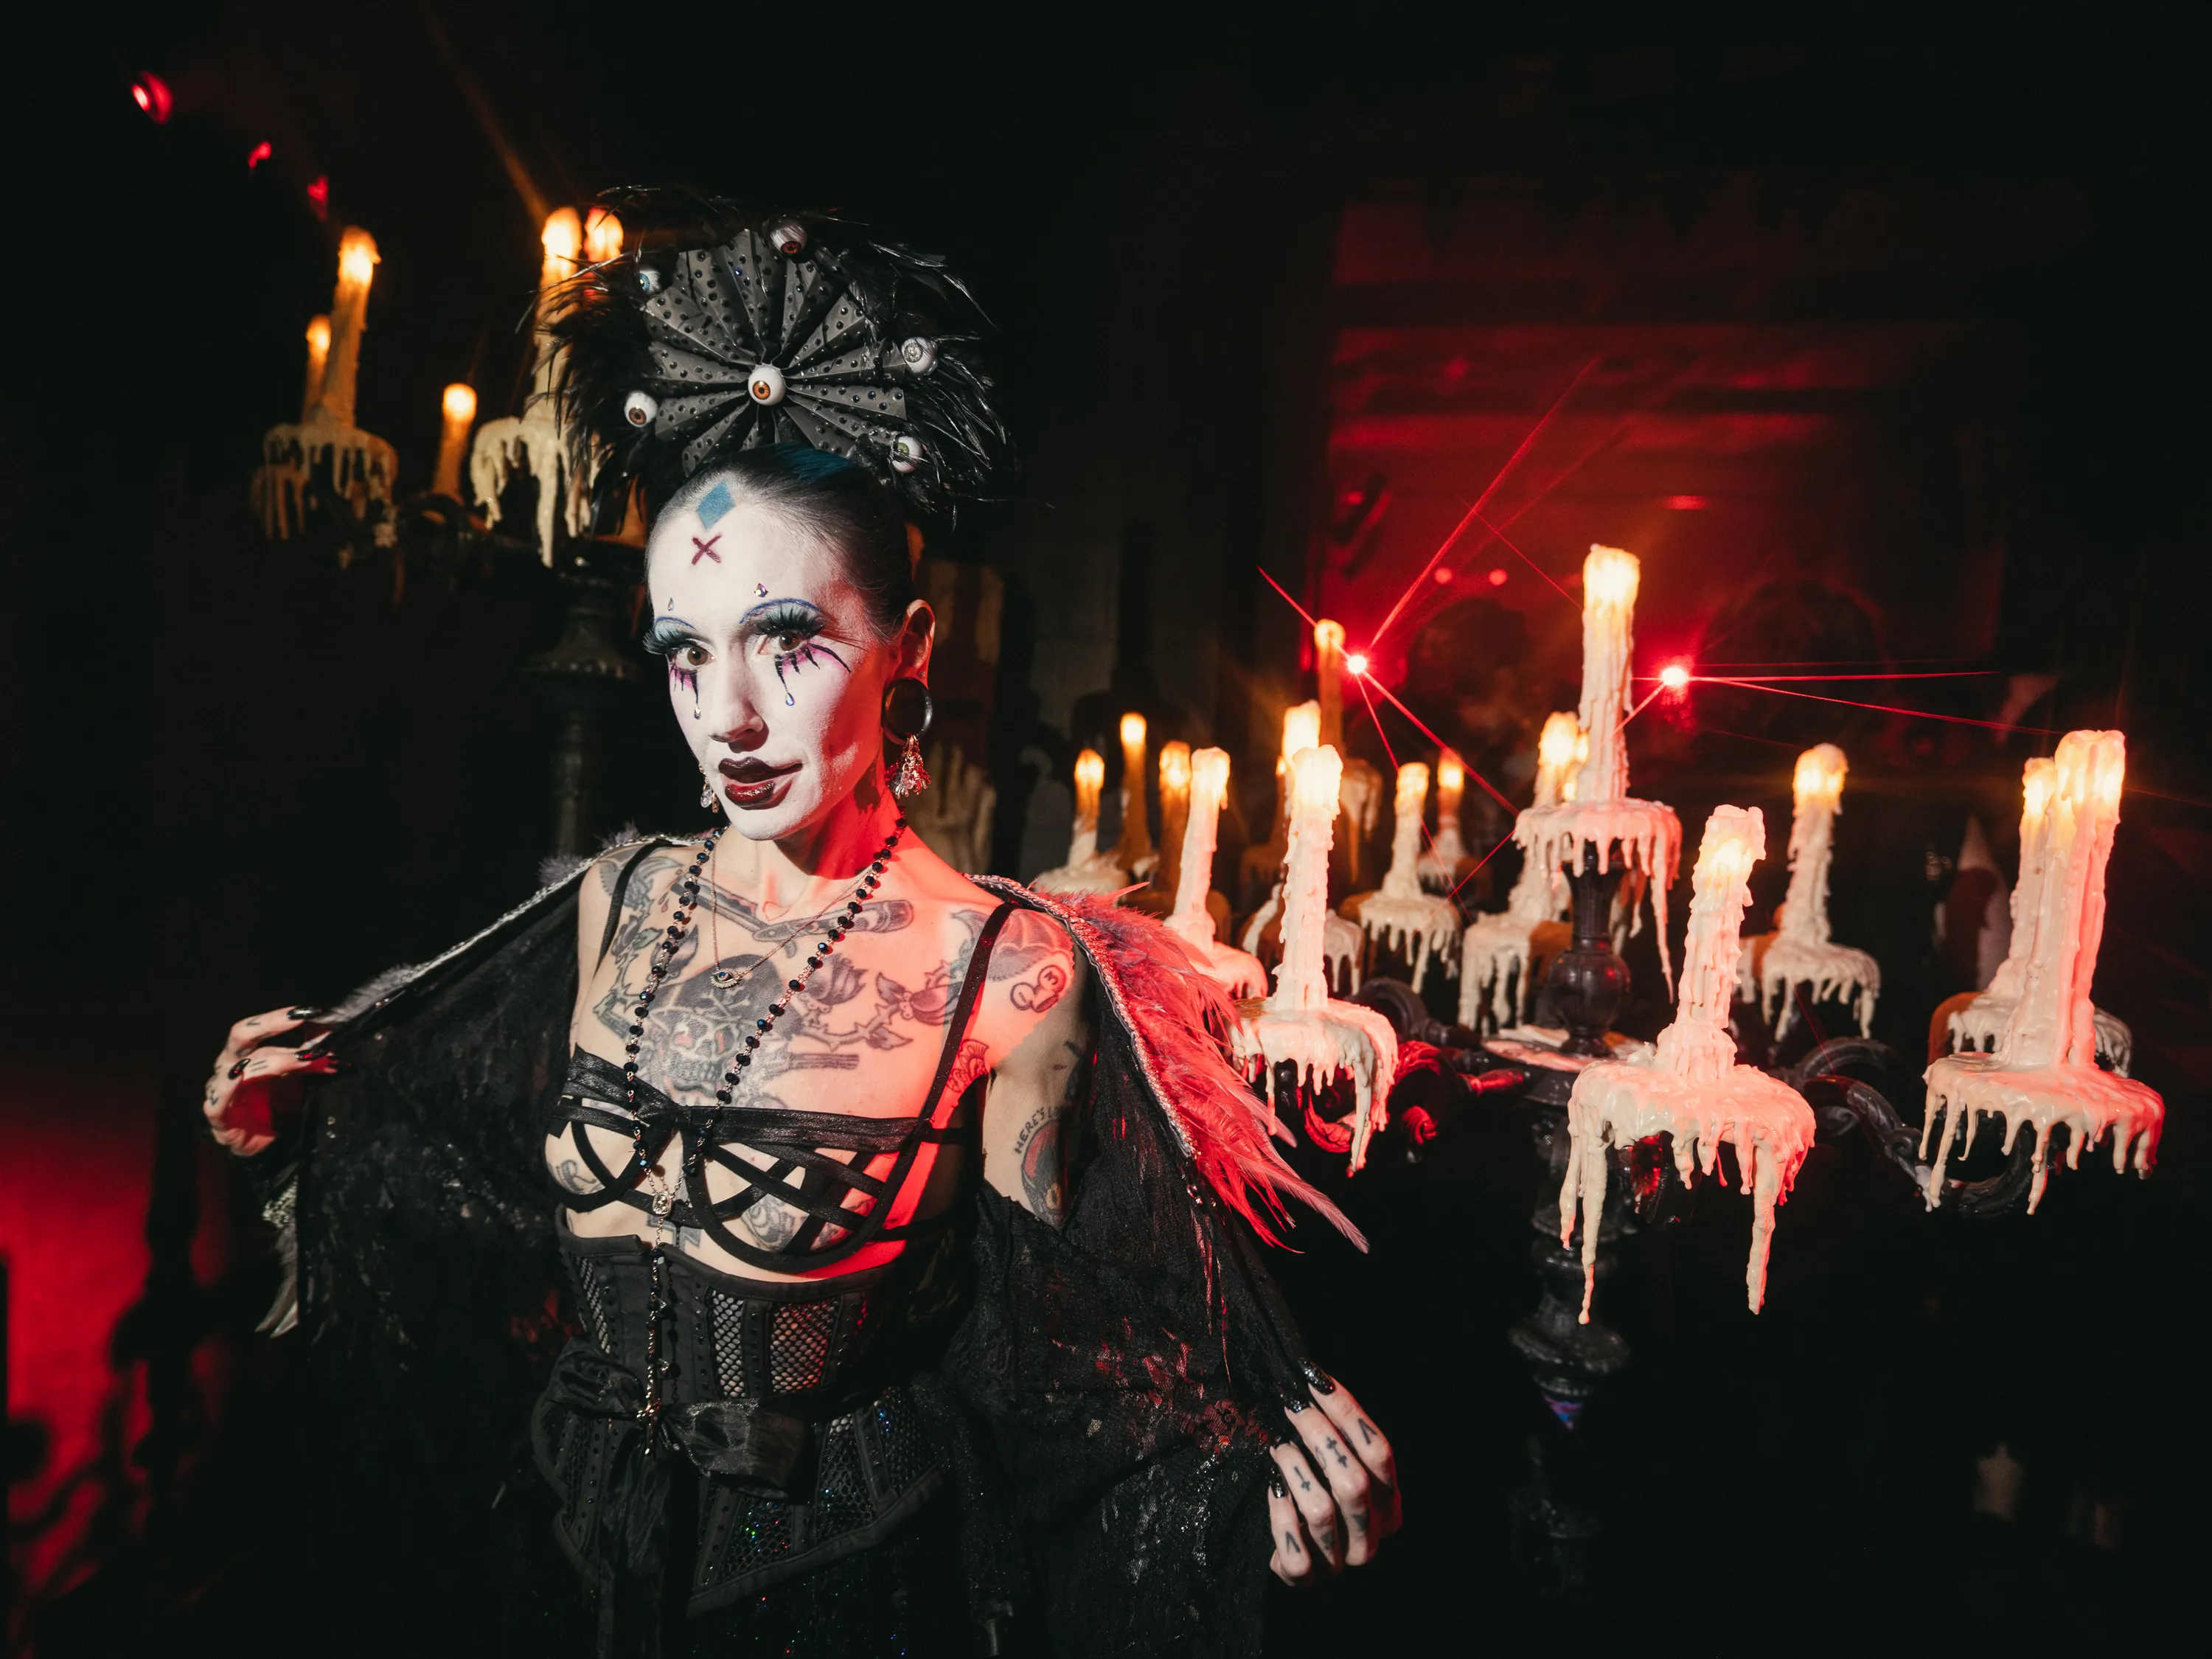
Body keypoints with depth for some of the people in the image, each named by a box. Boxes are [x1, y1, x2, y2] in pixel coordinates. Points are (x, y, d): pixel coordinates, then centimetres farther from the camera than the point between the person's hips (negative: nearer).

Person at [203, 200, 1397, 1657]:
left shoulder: (1010, 976, -23)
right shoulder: (622, 903, -9)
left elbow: (1040, 1347, -14)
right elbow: (498, 1168, 10)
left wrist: (1266, 1442, -26)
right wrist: (316, 1090, -1)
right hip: (578, 1542, 5)